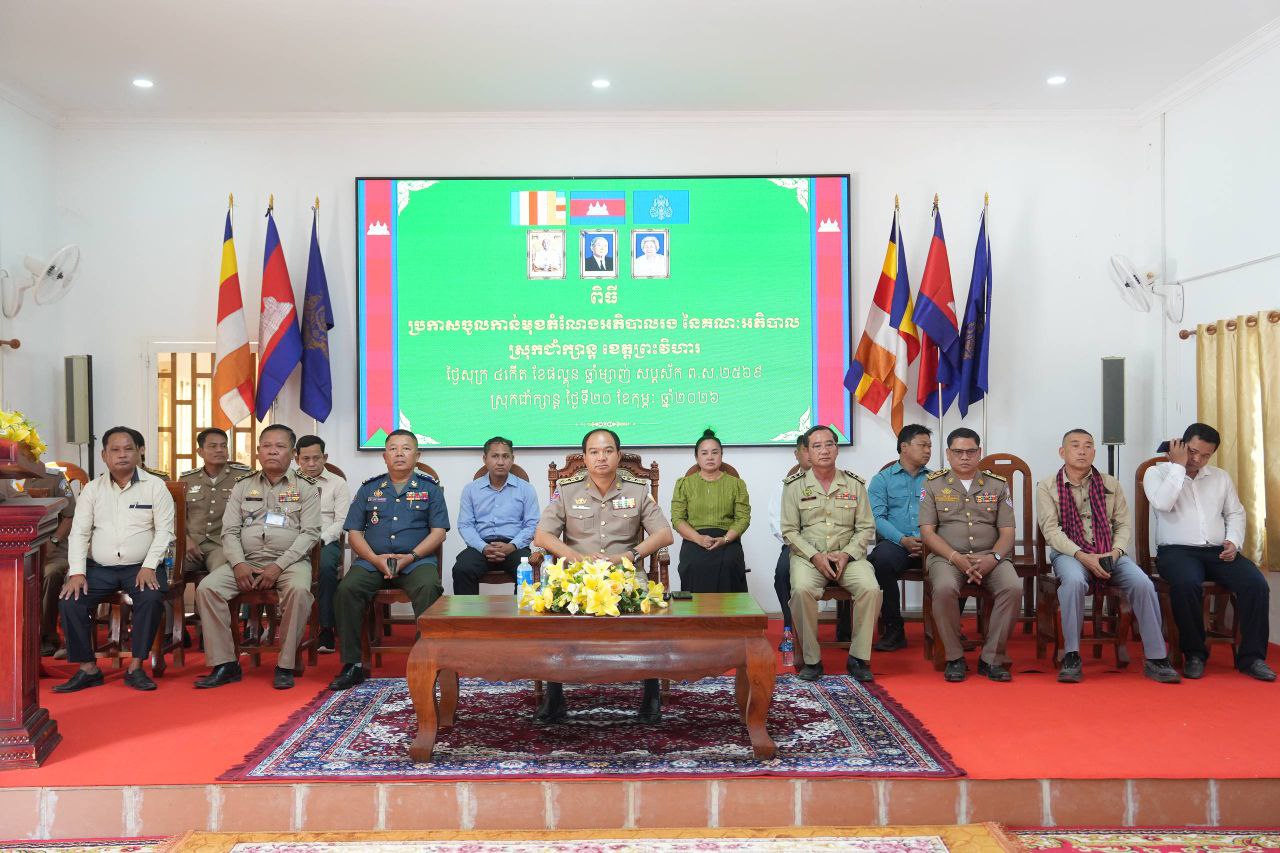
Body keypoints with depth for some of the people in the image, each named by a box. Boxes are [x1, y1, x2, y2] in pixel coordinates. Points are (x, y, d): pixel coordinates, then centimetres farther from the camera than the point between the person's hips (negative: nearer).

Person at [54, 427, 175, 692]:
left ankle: (136, 667, -18)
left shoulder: (155, 486, 1)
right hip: (99, 568, 3)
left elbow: (164, 530, -4)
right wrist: (77, 572, -9)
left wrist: (149, 566, -16)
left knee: (152, 598, -31)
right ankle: (88, 669, -8)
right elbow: (79, 533, 4)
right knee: (69, 601, -21)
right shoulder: (92, 489, 9)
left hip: (141, 567, -3)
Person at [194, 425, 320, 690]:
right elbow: (230, 531, 9)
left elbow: (310, 533, -4)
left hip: (289, 561, -3)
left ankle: (285, 665, -22)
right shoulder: (243, 485, 14)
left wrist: (279, 566, -15)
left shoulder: (305, 487, 4)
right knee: (207, 587, -21)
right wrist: (238, 564, -10)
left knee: (299, 589, -35)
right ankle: (225, 664, -13)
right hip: (246, 560, 4)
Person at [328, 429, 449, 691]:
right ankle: (352, 664, -16)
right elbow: (354, 532, 11)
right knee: (347, 588, -27)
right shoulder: (369, 488, 17)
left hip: (416, 560, -2)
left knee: (429, 588, -34)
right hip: (372, 560, 2)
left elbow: (438, 531, 4)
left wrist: (411, 557, -11)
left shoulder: (430, 488, 12)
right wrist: (375, 558, -7)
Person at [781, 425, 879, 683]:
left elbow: (866, 527, 7)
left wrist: (846, 555, -9)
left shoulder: (854, 484, 7)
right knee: (801, 589, -33)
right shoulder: (795, 485, 4)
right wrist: (815, 556, -11)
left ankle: (858, 658, -11)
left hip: (848, 556, 1)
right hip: (808, 555, -1)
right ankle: (811, 659, -16)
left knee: (871, 588, -28)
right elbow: (789, 530, 2)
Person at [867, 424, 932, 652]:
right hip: (895, 541, -1)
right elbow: (877, 517, 1)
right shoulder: (882, 479, 14)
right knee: (882, 559, -37)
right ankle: (893, 630, -20)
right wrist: (903, 540, -16)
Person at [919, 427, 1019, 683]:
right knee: (945, 588, -34)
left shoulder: (997, 485, 14)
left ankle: (992, 659, -15)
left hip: (989, 556, 2)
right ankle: (954, 658, -15)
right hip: (946, 555, -2)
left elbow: (1007, 533, 8)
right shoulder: (933, 484, 9)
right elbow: (927, 531, 0)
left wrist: (992, 558, -13)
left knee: (1013, 587, -29)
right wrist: (956, 558, -14)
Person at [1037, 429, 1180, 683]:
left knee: (1143, 583, -24)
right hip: (1069, 553, -3)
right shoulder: (1047, 486, 1)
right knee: (1074, 581, -37)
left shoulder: (1110, 484, 12)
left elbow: (1123, 525, 9)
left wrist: (1115, 552, -11)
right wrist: (1083, 556, -20)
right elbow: (1051, 530, -8)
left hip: (1109, 553, 3)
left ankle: (1155, 658, -13)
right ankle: (1071, 656, -26)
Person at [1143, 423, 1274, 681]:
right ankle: (1194, 654, -17)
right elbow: (1163, 503, -15)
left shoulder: (1220, 477, 19)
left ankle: (1251, 657, -13)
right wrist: (1178, 465, -9)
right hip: (1176, 551, -4)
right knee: (1186, 584, -36)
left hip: (1218, 551, 5)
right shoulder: (1157, 473, 5)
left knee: (1256, 583, -24)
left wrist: (1234, 541, 0)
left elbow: (1236, 513, 20)